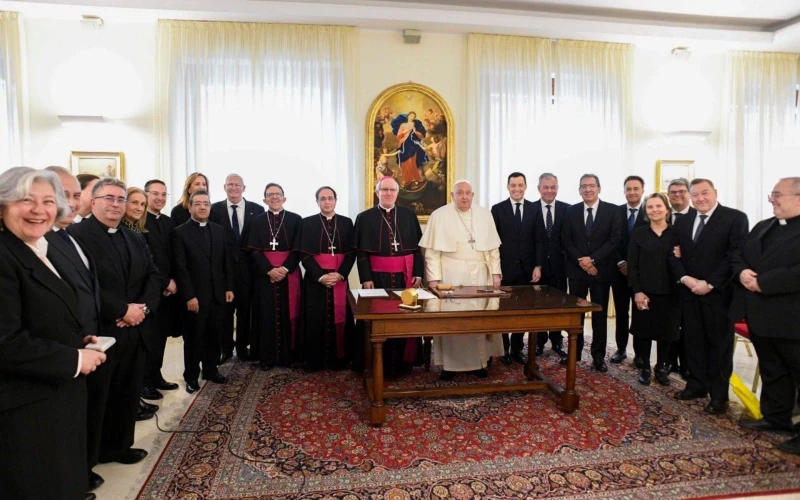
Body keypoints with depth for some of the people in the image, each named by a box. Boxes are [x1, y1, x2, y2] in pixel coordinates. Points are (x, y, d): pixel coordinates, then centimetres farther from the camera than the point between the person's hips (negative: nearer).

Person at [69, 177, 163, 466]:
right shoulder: (76, 235, -9)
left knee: (128, 395, 17)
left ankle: (118, 446, 35)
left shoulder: (135, 239, 14)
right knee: (94, 400, 7)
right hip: (99, 333, -6)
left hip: (134, 332, 7)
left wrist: (143, 307, -8)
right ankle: (84, 460, 24)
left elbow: (153, 276, 10)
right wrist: (123, 309, -19)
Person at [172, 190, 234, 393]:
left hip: (217, 294, 4)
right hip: (194, 296, -4)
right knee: (193, 338, 8)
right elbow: (180, 268, -11)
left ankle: (211, 370, 29)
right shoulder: (180, 232, -6)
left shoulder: (219, 230, 9)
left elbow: (227, 261, 11)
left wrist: (229, 287, 5)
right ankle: (191, 376, 23)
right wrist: (189, 296, -15)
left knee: (214, 336, 13)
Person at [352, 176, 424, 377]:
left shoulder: (409, 216, 7)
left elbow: (417, 248, 7)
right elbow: (361, 252, -2)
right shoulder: (365, 217, 2)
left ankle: (403, 362, 20)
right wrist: (366, 278, -10)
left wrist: (418, 273, -2)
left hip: (405, 276, 2)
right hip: (377, 277, -2)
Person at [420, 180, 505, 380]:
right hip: (450, 275, -3)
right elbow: (432, 250, -4)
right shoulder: (439, 215, -2)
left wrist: (495, 272, 2)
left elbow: (493, 247, 10)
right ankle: (449, 363, 10)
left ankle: (479, 361, 18)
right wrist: (433, 278, -10)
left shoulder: (485, 215, 8)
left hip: (480, 275, 3)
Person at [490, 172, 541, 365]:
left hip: (527, 268, 2)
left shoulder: (535, 209, 6)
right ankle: (503, 349, 19)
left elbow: (539, 240, 5)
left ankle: (517, 349, 20)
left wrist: (538, 266, -2)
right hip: (504, 268, -2)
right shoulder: (497, 209, 1)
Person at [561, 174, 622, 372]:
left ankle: (598, 356, 16)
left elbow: (615, 239, -7)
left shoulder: (612, 210, 0)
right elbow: (566, 240, 2)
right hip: (576, 269, 2)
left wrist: (592, 259, -15)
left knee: (600, 314, 6)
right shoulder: (572, 211, 6)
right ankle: (574, 351, 18)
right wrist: (581, 261, -10)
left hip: (601, 269, -1)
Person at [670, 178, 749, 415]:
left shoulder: (735, 218, -5)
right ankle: (696, 385, 23)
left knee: (719, 343, 5)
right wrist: (685, 278, -8)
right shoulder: (683, 222, 12)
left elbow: (736, 255, -13)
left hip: (718, 292, -5)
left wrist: (709, 284, -17)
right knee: (693, 341, 11)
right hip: (689, 291, 5)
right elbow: (675, 255, 9)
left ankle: (719, 395, 15)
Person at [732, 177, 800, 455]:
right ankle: (776, 419, 34)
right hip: (760, 315, 8)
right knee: (771, 371, 20)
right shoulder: (762, 226, 13)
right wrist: (742, 272, -7)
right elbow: (737, 255, 14)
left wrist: (763, 282, -23)